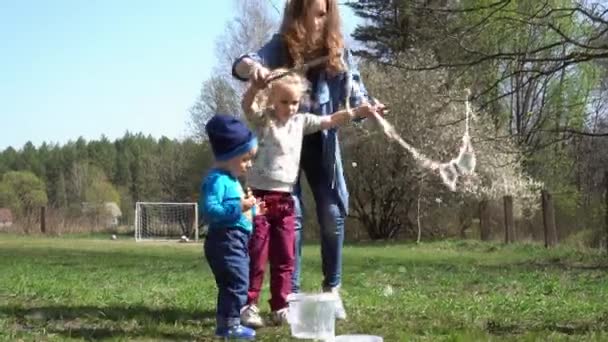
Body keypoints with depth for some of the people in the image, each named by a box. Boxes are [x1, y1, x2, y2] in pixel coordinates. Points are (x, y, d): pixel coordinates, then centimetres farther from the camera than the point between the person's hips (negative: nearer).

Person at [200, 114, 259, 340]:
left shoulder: (231, 180, 18)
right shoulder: (217, 180, -16)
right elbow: (209, 210, -26)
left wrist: (250, 210, 12)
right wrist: (238, 207, -26)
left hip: (236, 241, 11)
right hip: (226, 241, -11)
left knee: (230, 284, 16)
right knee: (237, 282, -12)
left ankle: (225, 322, 24)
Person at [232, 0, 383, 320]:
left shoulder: (337, 50, -3)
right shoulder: (281, 46, -9)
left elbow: (354, 93, -4)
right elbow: (241, 65, -23)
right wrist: (253, 67, -49)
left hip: (321, 142, 2)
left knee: (333, 214, 2)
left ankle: (332, 290, 18)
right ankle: (291, 294, 4)